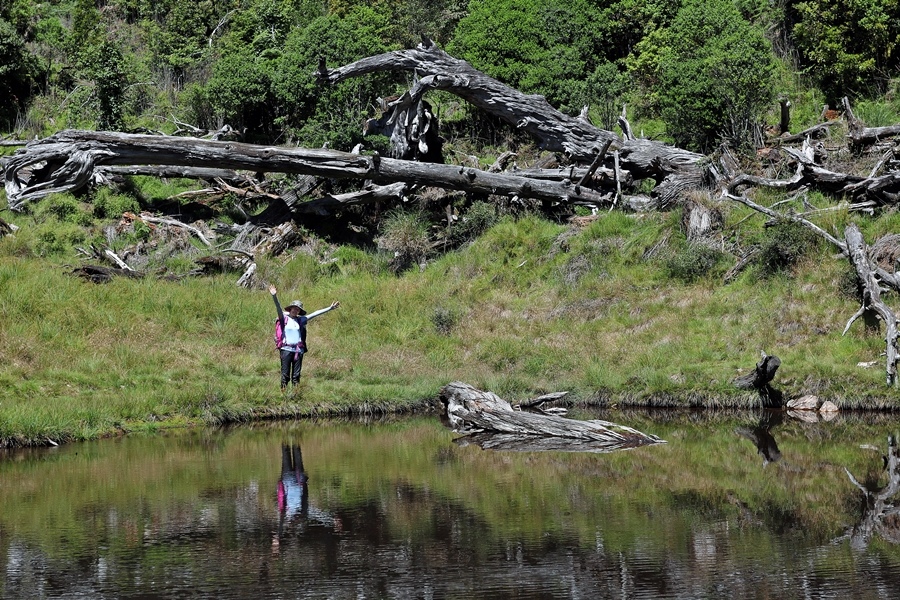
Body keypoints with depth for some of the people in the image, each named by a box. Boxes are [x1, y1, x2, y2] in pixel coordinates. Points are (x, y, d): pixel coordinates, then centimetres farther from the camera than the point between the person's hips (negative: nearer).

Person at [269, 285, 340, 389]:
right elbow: (278, 308, -13)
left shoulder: (300, 320, 13)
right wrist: (274, 297, -31)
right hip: (286, 349, -4)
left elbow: (314, 314, 13)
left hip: (298, 350, 4)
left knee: (296, 375, 6)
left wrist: (330, 308, 13)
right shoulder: (284, 318, 2)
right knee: (285, 374, -5)